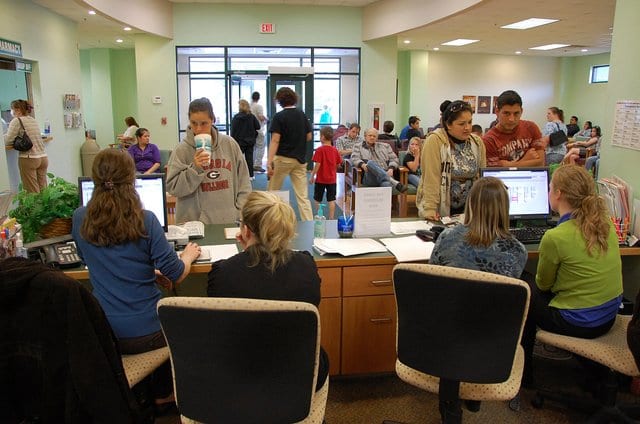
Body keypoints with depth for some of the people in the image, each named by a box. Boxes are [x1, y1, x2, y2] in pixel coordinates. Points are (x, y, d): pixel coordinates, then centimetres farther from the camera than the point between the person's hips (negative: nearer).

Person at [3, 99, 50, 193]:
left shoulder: (16, 121, -4)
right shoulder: (33, 120, 15)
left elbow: (8, 142, -6)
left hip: (28, 159, -6)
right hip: (43, 157, 6)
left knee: (33, 193, -3)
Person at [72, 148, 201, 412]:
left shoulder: (80, 219, -5)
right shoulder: (145, 220, -18)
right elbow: (176, 275, -13)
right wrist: (188, 255, 10)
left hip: (101, 333, 4)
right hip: (145, 333, -4)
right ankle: (163, 393, 43)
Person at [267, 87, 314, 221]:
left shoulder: (279, 117, -9)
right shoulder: (302, 115, 5)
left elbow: (275, 141, -16)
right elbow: (309, 137, 10)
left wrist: (269, 162, -18)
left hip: (282, 158, -4)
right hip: (300, 159, 4)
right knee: (303, 196, 2)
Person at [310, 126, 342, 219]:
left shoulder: (319, 150, -14)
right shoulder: (335, 150, 0)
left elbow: (317, 165, -17)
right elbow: (338, 164, 6)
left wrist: (312, 176, -9)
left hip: (321, 179, -4)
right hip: (332, 179, 4)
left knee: (317, 200, 11)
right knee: (331, 200, 7)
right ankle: (331, 218, 8)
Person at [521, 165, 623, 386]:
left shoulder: (555, 237, -24)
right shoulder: (605, 223, -4)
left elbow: (543, 283, -6)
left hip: (579, 323, -7)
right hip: (609, 316, 7)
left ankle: (522, 374, 29)